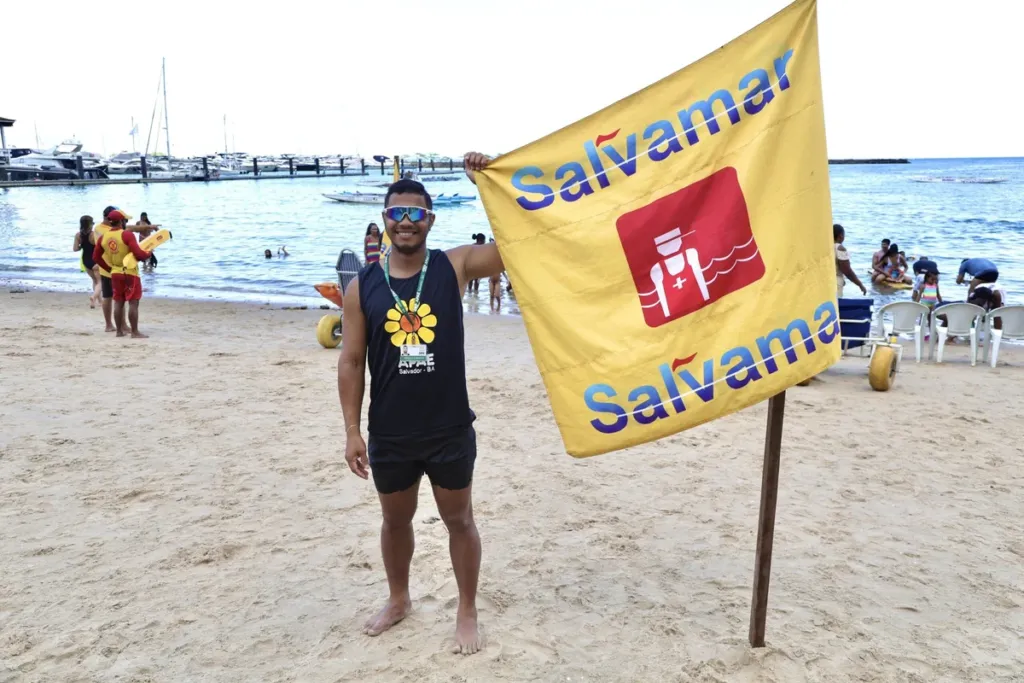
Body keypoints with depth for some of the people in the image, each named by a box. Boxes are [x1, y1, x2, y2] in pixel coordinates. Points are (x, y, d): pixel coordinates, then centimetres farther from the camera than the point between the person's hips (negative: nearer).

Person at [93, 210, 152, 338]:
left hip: (115, 273, 6)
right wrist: (147, 255, -2)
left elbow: (96, 256, 13)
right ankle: (135, 332, -4)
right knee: (133, 303, -4)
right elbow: (138, 253, -22)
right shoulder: (127, 234, -15)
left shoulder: (103, 237, 5)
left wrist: (109, 268, 18)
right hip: (130, 273, -6)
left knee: (118, 302, 13)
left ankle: (119, 331, 17)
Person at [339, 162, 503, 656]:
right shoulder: (363, 286, -3)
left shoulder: (455, 266, -5)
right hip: (389, 434, 2)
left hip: (451, 430, -1)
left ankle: (467, 612, 32)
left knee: (458, 519, 14)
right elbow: (351, 362, -1)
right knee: (395, 521, 21)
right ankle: (398, 600, 45)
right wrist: (352, 431, -4)